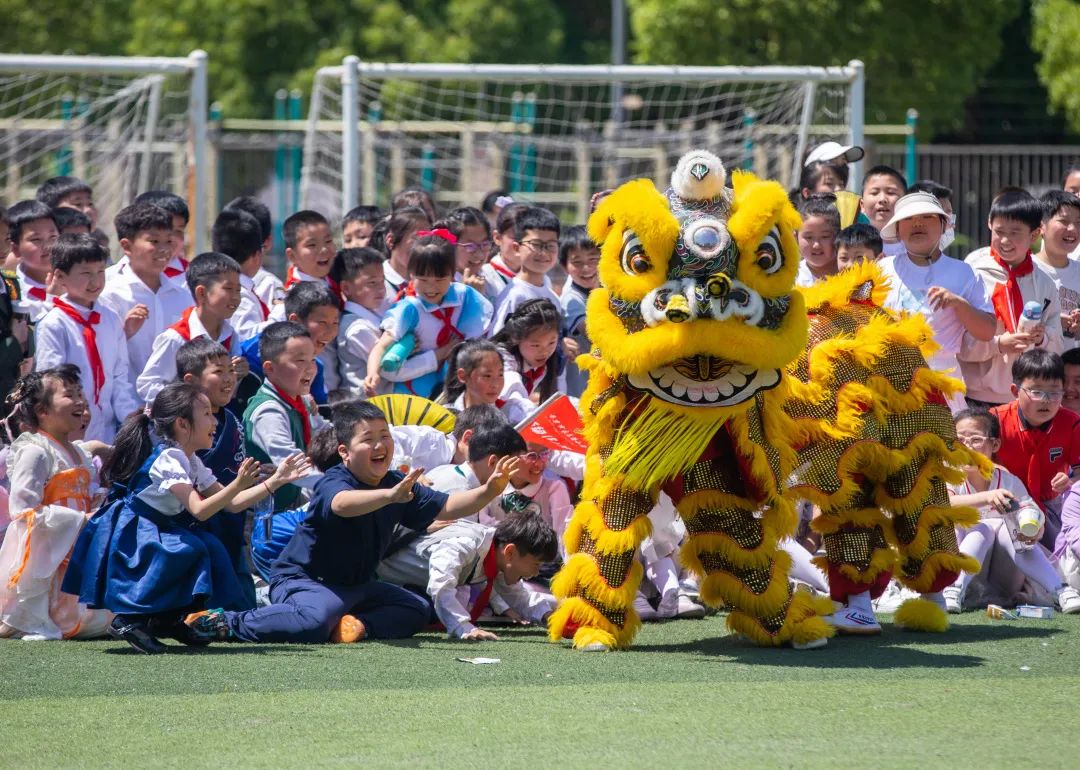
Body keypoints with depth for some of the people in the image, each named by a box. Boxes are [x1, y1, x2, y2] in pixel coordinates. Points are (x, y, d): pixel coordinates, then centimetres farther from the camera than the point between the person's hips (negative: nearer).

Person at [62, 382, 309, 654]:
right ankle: (128, 619, -24)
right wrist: (237, 485, -42)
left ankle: (169, 620, 9)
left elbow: (232, 503, 7)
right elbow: (199, 509, -32)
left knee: (211, 548, 1)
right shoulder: (168, 459, -23)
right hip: (128, 536, -10)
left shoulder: (191, 463, 8)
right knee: (187, 550, -29)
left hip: (155, 532, 10)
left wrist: (275, 481, 1)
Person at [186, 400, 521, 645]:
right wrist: (390, 495, -62)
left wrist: (487, 492, -18)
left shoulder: (399, 485, 2)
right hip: (302, 579, -9)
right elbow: (343, 503, -46)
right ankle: (229, 624, -21)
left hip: (356, 586, 9)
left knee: (417, 610, 5)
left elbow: (445, 507, 0)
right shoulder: (332, 483, -22)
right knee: (315, 621, -38)